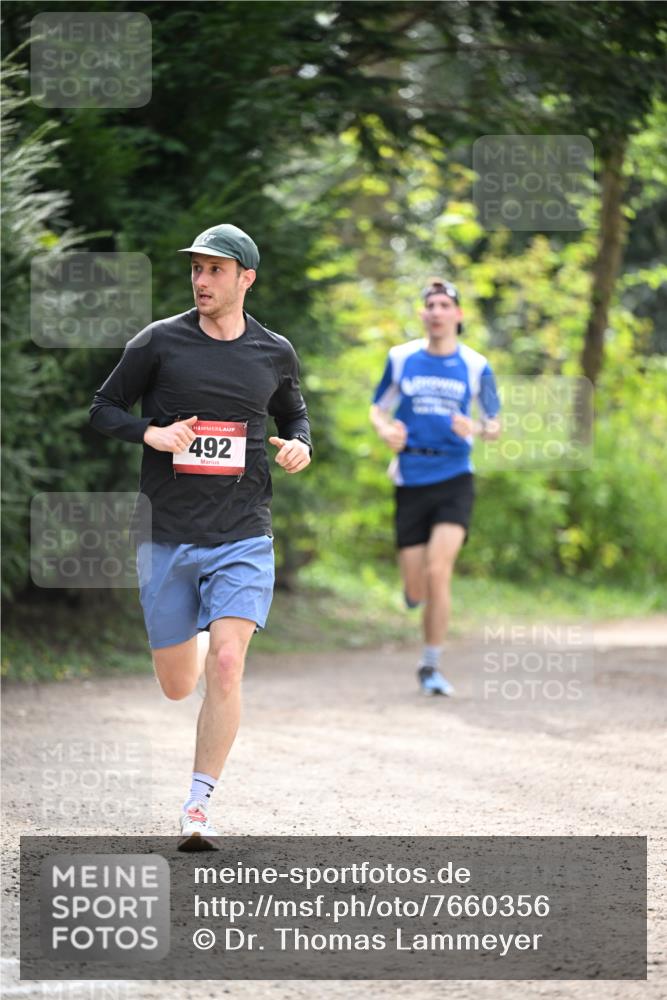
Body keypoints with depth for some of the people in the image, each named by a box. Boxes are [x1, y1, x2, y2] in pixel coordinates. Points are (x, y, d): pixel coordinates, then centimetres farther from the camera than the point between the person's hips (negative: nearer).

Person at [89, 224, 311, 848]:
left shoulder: (274, 353, 7)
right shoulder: (160, 342, -1)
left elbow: (292, 414, 25)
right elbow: (104, 409, 6)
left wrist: (299, 445, 2)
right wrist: (150, 434, -13)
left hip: (243, 537, 0)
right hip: (167, 534, 0)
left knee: (225, 666, -18)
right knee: (176, 686, 7)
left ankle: (198, 806, -10)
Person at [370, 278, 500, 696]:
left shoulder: (476, 366, 1)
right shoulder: (401, 358, 4)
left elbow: (495, 426, 9)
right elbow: (378, 409, 15)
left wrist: (477, 429, -14)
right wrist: (387, 430, -8)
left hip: (454, 478, -1)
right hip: (410, 482, 1)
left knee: (437, 571, -18)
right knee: (416, 589, -2)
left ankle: (432, 666, -4)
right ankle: (417, 589, 39)